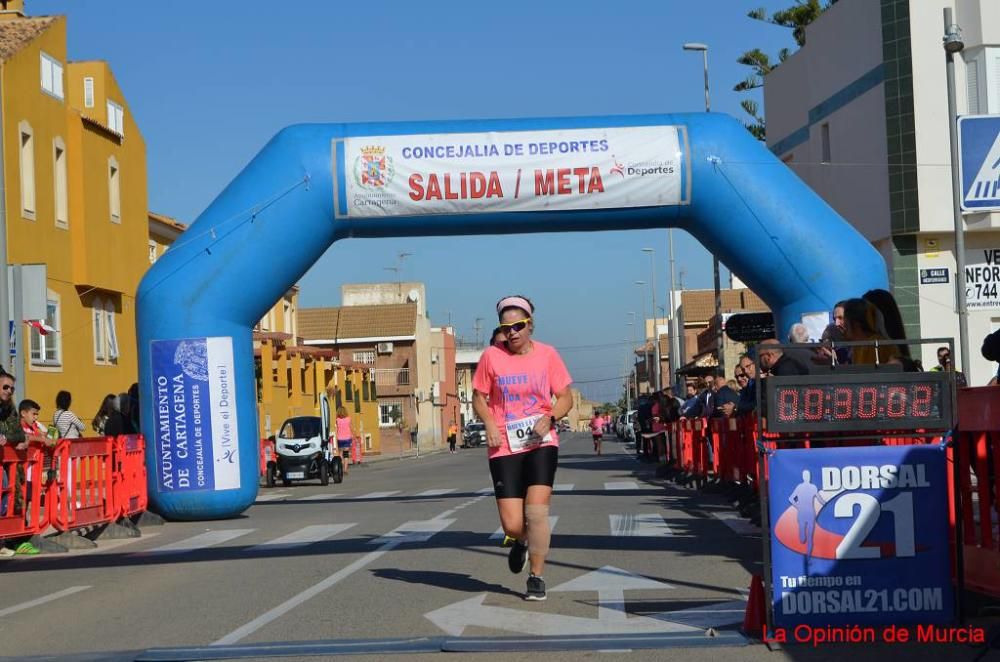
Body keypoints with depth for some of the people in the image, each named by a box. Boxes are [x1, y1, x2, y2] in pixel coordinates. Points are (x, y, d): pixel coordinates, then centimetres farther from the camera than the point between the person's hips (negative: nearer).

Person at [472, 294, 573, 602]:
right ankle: (521, 542, 35)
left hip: (541, 443, 0)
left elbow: (565, 398, 6)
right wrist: (489, 424, -9)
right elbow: (479, 397, 10)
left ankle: (537, 578, 4)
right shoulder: (492, 356, 0)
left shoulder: (547, 354, 1)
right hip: (504, 447, 0)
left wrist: (549, 418, -13)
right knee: (512, 525, -4)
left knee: (537, 512, -14)